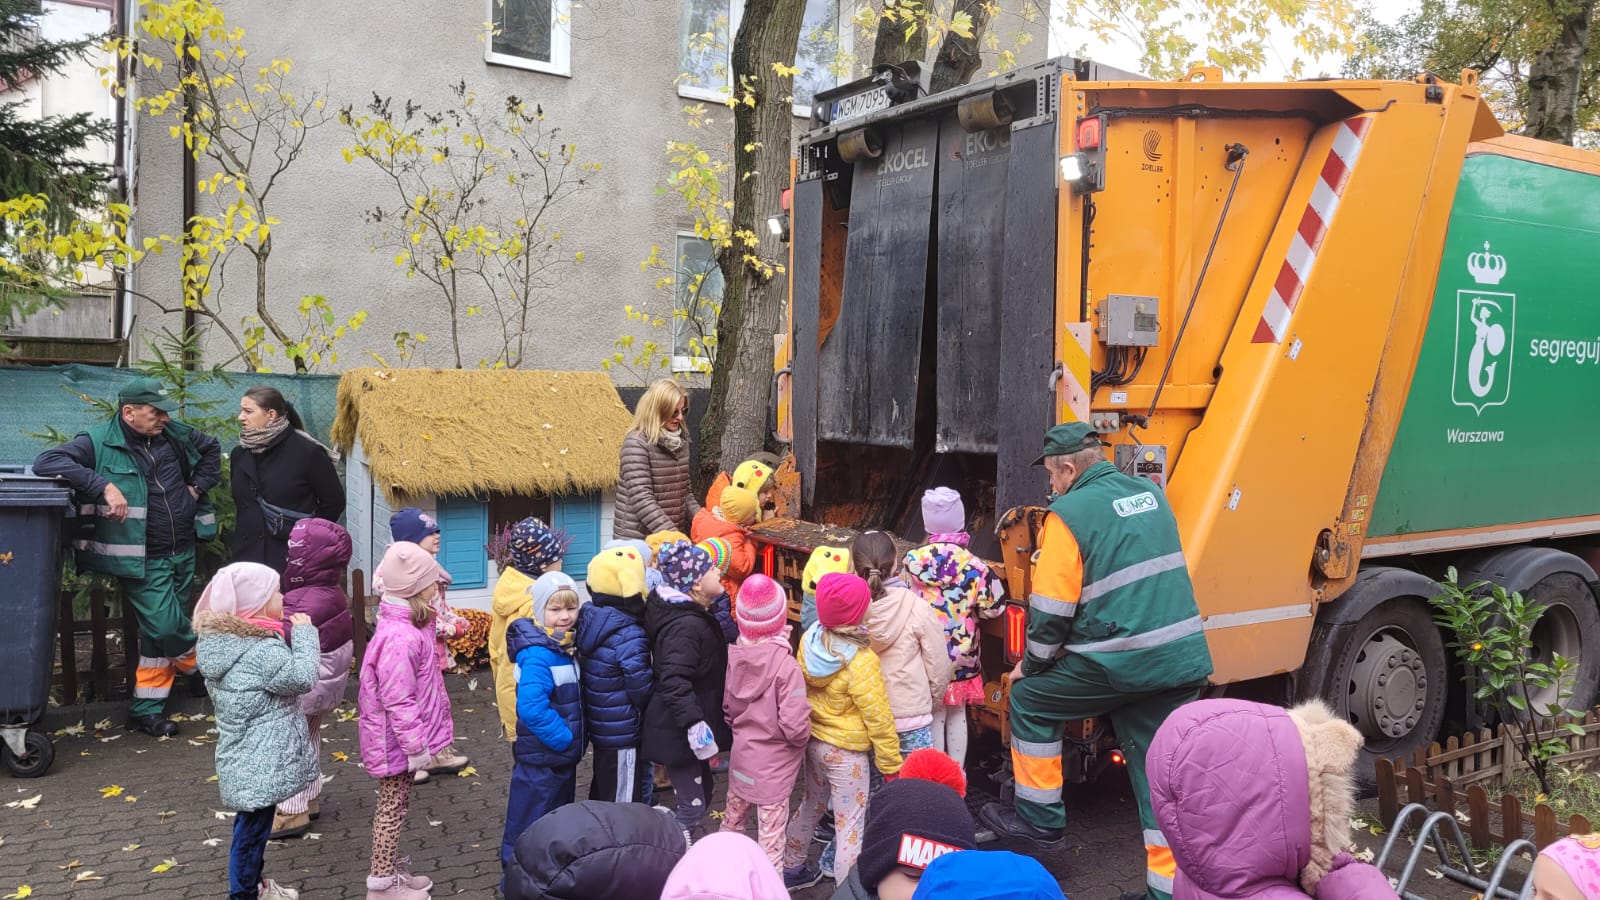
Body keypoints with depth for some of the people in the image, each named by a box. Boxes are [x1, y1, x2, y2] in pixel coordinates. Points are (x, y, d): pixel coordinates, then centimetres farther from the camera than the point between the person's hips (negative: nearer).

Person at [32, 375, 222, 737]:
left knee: (162, 630, 11)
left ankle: (147, 709, 21)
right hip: (142, 561, -6)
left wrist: (199, 485, 11)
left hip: (183, 553, 6)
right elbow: (46, 462, -23)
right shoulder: (99, 443, -11)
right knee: (167, 627, -10)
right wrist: (104, 486, -30)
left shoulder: (175, 434, 5)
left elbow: (211, 448, 24)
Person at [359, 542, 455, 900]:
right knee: (392, 807, 4)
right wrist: (417, 746, -21)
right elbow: (398, 702, -27)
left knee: (396, 805, 20)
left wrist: (419, 741, 20)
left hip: (400, 739, 9)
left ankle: (392, 867, 34)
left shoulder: (407, 626, 3)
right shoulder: (400, 638, -29)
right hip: (396, 741, -9)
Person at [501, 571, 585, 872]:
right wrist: (564, 739, -24)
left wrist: (573, 740, 8)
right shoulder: (538, 655, -25)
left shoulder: (564, 646, 5)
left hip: (562, 754, 10)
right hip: (541, 758, -10)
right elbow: (532, 708, -34)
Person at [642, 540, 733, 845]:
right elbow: (674, 681, -34)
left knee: (704, 791, 21)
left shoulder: (693, 614, 8)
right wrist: (695, 723, -38)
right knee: (693, 807, -3)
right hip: (679, 732, -11)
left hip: (686, 727, 11)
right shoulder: (686, 626, -26)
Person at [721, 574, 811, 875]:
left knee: (731, 823, 25)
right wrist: (803, 737, -3)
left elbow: (728, 706, 5)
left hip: (741, 756, 6)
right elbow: (795, 727, -24)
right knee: (770, 842, 5)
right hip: (774, 764, -6)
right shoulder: (785, 665, -25)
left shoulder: (736, 656, -9)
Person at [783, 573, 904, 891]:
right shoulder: (860, 661, -29)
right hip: (846, 751, -7)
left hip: (813, 740, 7)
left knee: (811, 804, 27)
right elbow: (878, 718, -20)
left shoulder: (809, 640, -11)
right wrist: (890, 763, -7)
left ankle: (791, 869, 43)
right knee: (850, 824, 8)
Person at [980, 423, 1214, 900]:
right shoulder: (1150, 494, 12)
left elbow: (1051, 611, -8)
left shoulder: (1069, 514, -9)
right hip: (1184, 656, 7)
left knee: (1029, 699, 15)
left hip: (1118, 662, -7)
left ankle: (1040, 816, 23)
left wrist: (1029, 667, 6)